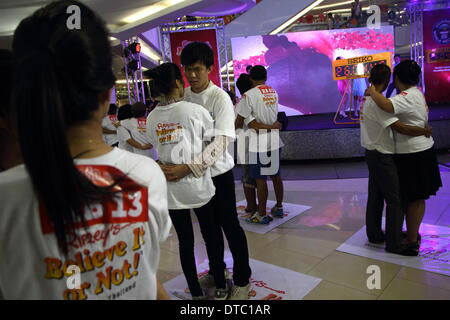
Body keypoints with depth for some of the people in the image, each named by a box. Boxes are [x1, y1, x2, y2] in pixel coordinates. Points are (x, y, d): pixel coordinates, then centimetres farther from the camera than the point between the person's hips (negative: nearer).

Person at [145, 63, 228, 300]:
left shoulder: (152, 118, 0)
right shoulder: (195, 111, -11)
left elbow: (157, 146, 6)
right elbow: (213, 136, 3)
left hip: (171, 189, 3)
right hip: (197, 185, -3)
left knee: (185, 241, 13)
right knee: (211, 236, 15)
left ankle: (196, 293, 27)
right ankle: (220, 288, 30)